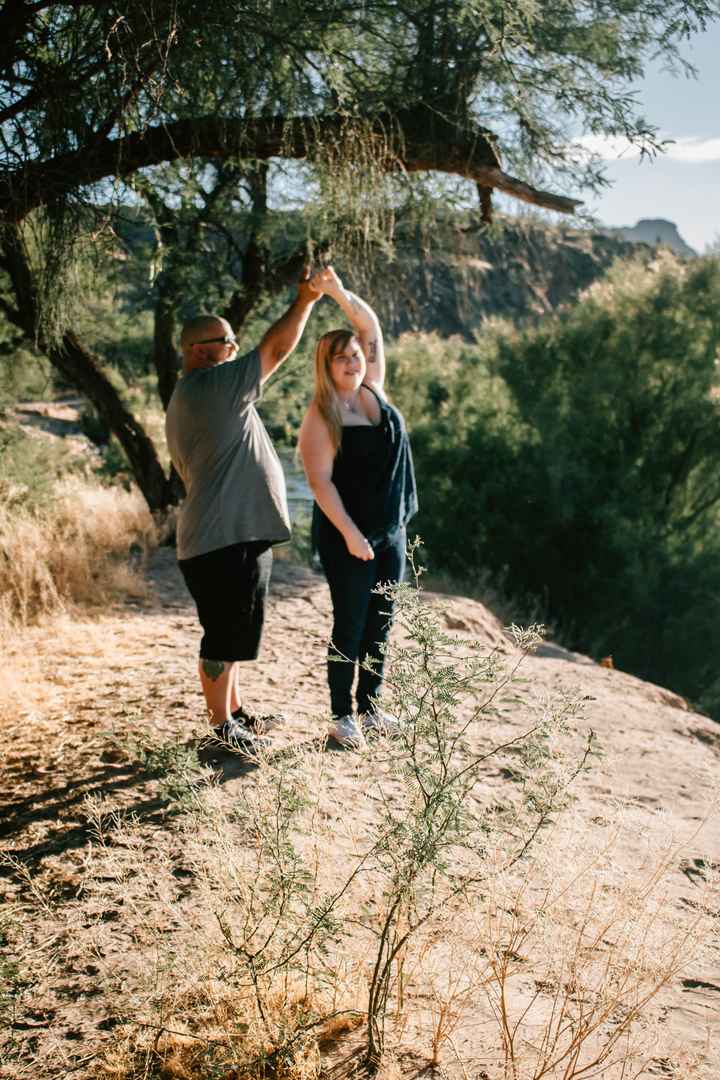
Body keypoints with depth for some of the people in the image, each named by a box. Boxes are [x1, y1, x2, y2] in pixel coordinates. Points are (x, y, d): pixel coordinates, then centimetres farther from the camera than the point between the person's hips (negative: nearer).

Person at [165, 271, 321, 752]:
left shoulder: (185, 400, 18)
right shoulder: (213, 385, -14)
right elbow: (277, 349, -12)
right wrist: (305, 301, 0)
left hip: (234, 537, 11)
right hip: (226, 541, -11)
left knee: (234, 633, 20)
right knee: (225, 636, -1)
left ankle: (233, 711, 33)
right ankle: (223, 729, 10)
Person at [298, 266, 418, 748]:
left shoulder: (373, 389, 5)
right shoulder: (321, 417, -12)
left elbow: (372, 327, 6)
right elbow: (321, 481, -16)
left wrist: (340, 293, -9)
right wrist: (349, 533, -21)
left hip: (391, 531, 6)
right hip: (347, 535, -6)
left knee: (380, 623, 12)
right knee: (351, 625, 1)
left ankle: (370, 708, 25)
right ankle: (342, 715, 15)